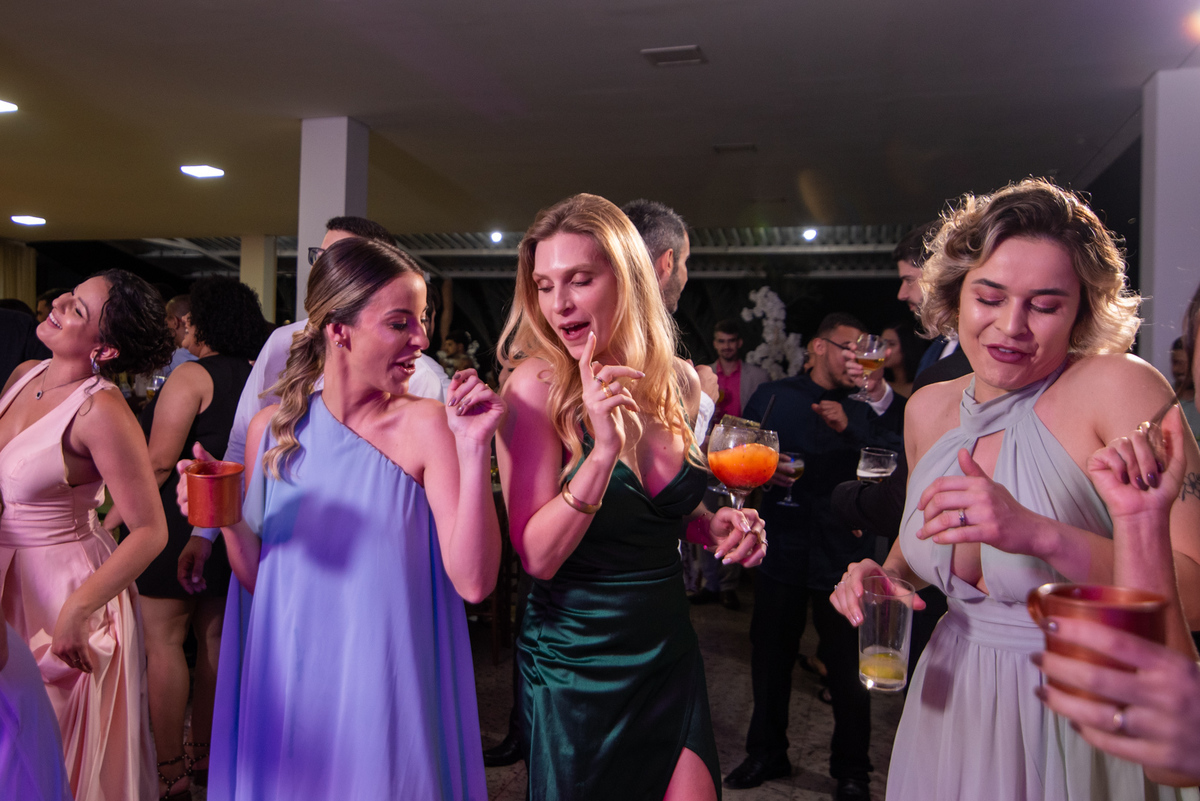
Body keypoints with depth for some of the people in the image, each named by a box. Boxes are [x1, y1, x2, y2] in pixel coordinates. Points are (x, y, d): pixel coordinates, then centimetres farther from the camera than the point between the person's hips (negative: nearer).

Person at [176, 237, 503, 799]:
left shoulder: (426, 426, -13)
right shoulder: (273, 427, -2)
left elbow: (473, 581, -20)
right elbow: (258, 577, 6)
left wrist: (474, 448, -27)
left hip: (386, 689, -3)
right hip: (288, 685, 3)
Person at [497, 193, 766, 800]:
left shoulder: (679, 382, -2)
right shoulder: (537, 386, -16)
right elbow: (538, 556, -21)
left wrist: (714, 526, -6)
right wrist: (604, 449, -32)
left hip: (669, 649, 4)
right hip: (573, 661, -4)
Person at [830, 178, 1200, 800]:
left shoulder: (1121, 386, -18)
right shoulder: (928, 408, -3)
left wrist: (1039, 534, -37)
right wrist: (880, 577, -7)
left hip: (1077, 727, -4)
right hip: (948, 705, 5)